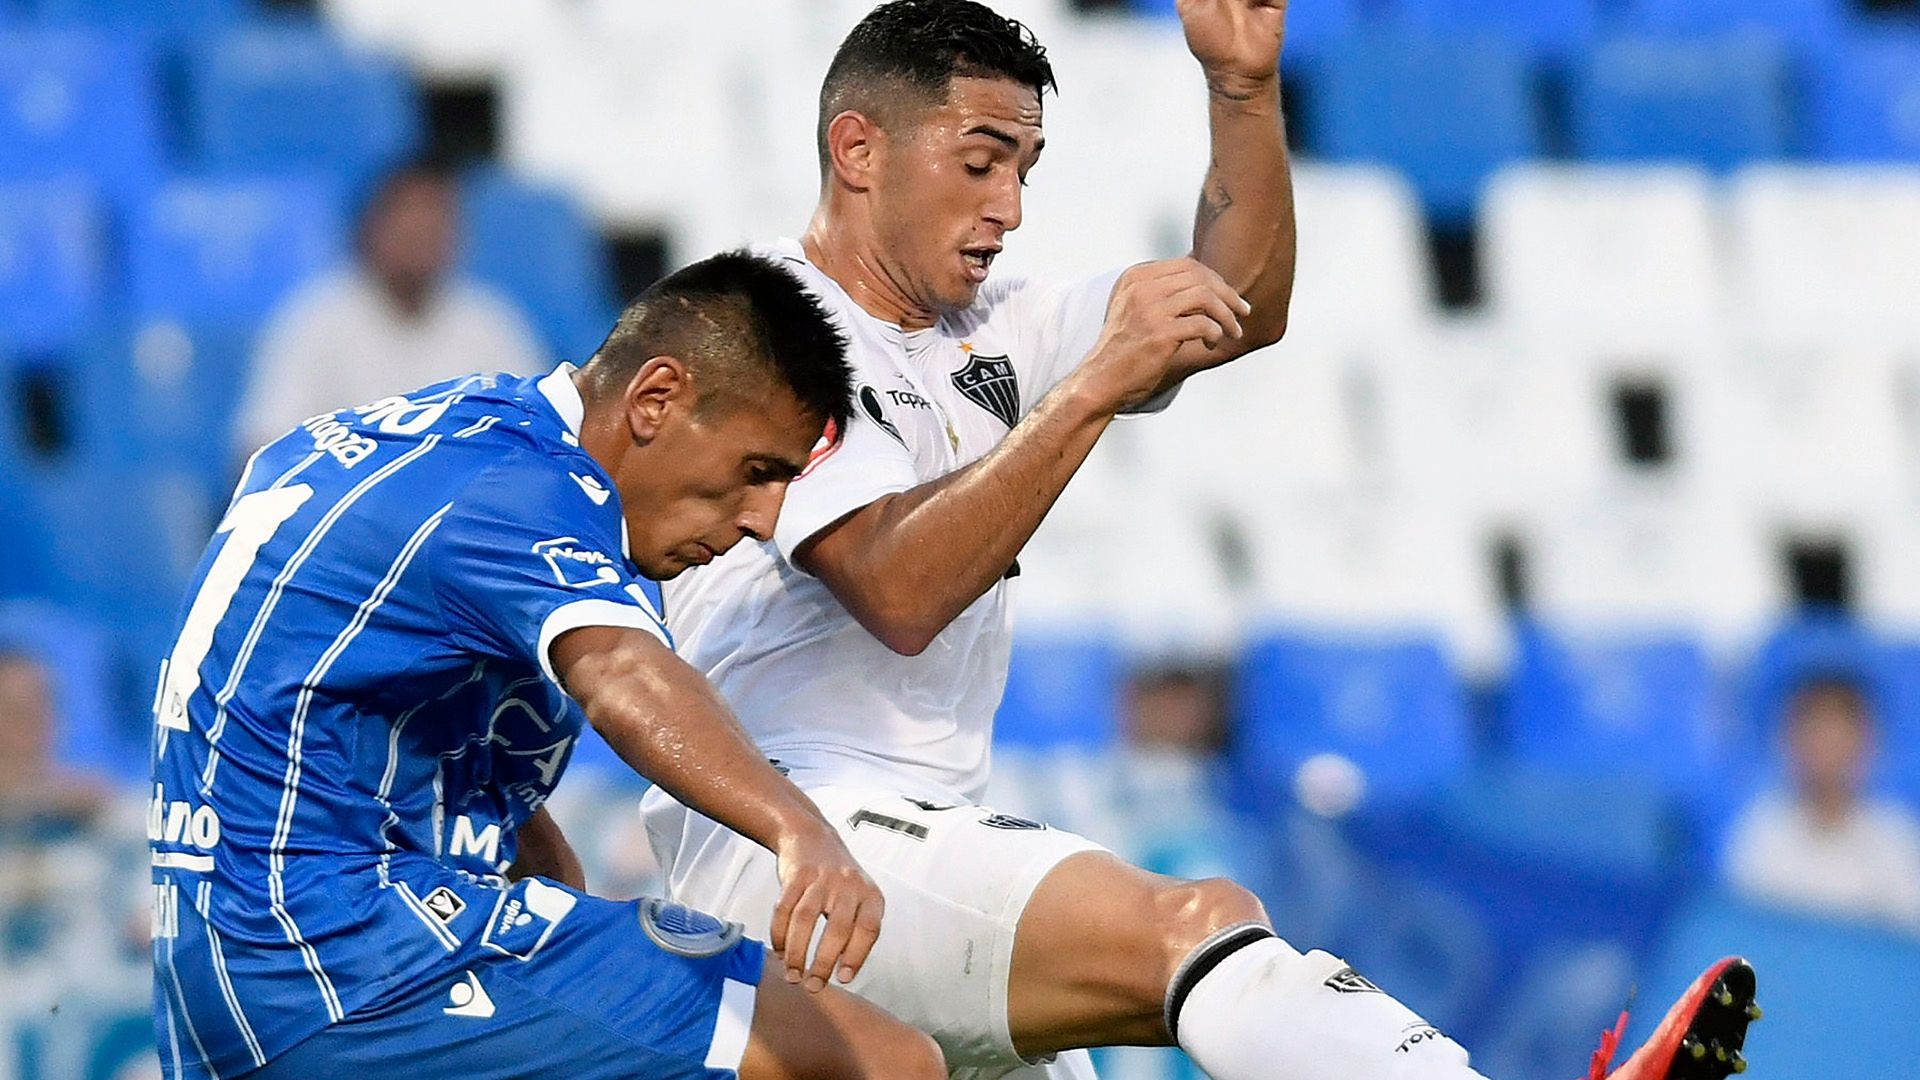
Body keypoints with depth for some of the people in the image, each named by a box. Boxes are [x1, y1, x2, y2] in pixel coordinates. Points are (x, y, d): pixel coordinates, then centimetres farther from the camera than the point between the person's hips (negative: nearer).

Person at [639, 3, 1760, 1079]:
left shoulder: (988, 333, 20)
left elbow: (1242, 306, 15)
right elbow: (898, 593, -20)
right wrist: (1095, 386, -24)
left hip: (934, 836, 10)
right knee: (1199, 925, -28)